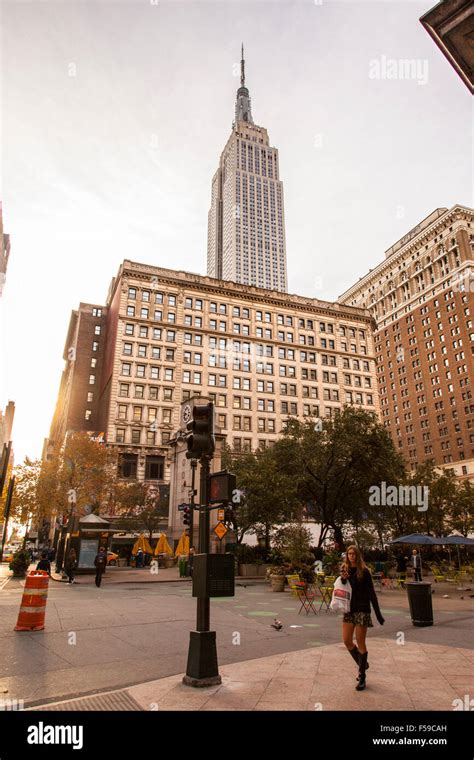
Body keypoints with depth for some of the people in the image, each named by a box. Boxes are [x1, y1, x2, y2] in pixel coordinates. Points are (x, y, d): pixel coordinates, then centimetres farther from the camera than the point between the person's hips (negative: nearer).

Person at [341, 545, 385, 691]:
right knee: (346, 641, 4)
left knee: (360, 643, 2)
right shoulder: (344, 570, 3)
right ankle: (362, 664, 30)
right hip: (348, 610, 4)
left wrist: (378, 613, -5)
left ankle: (362, 677, 16)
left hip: (362, 610, -4)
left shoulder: (364, 571, -8)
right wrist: (343, 579, -13)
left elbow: (371, 593, -5)